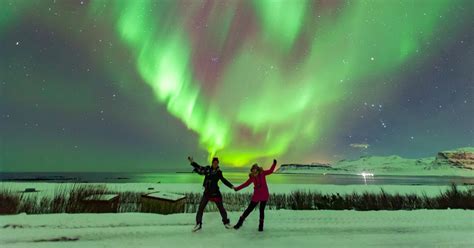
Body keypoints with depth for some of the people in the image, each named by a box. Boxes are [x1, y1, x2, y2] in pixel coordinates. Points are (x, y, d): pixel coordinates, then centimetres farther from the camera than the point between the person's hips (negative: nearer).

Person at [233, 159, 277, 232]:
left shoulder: (262, 173, -10)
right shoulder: (252, 177, -8)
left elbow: (270, 171, -1)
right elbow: (246, 184, -3)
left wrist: (274, 164, -13)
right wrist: (237, 188, -6)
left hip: (264, 195, -1)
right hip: (256, 196, 1)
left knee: (262, 210, 4)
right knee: (249, 209, 6)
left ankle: (261, 225, 22)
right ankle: (240, 222, 20)